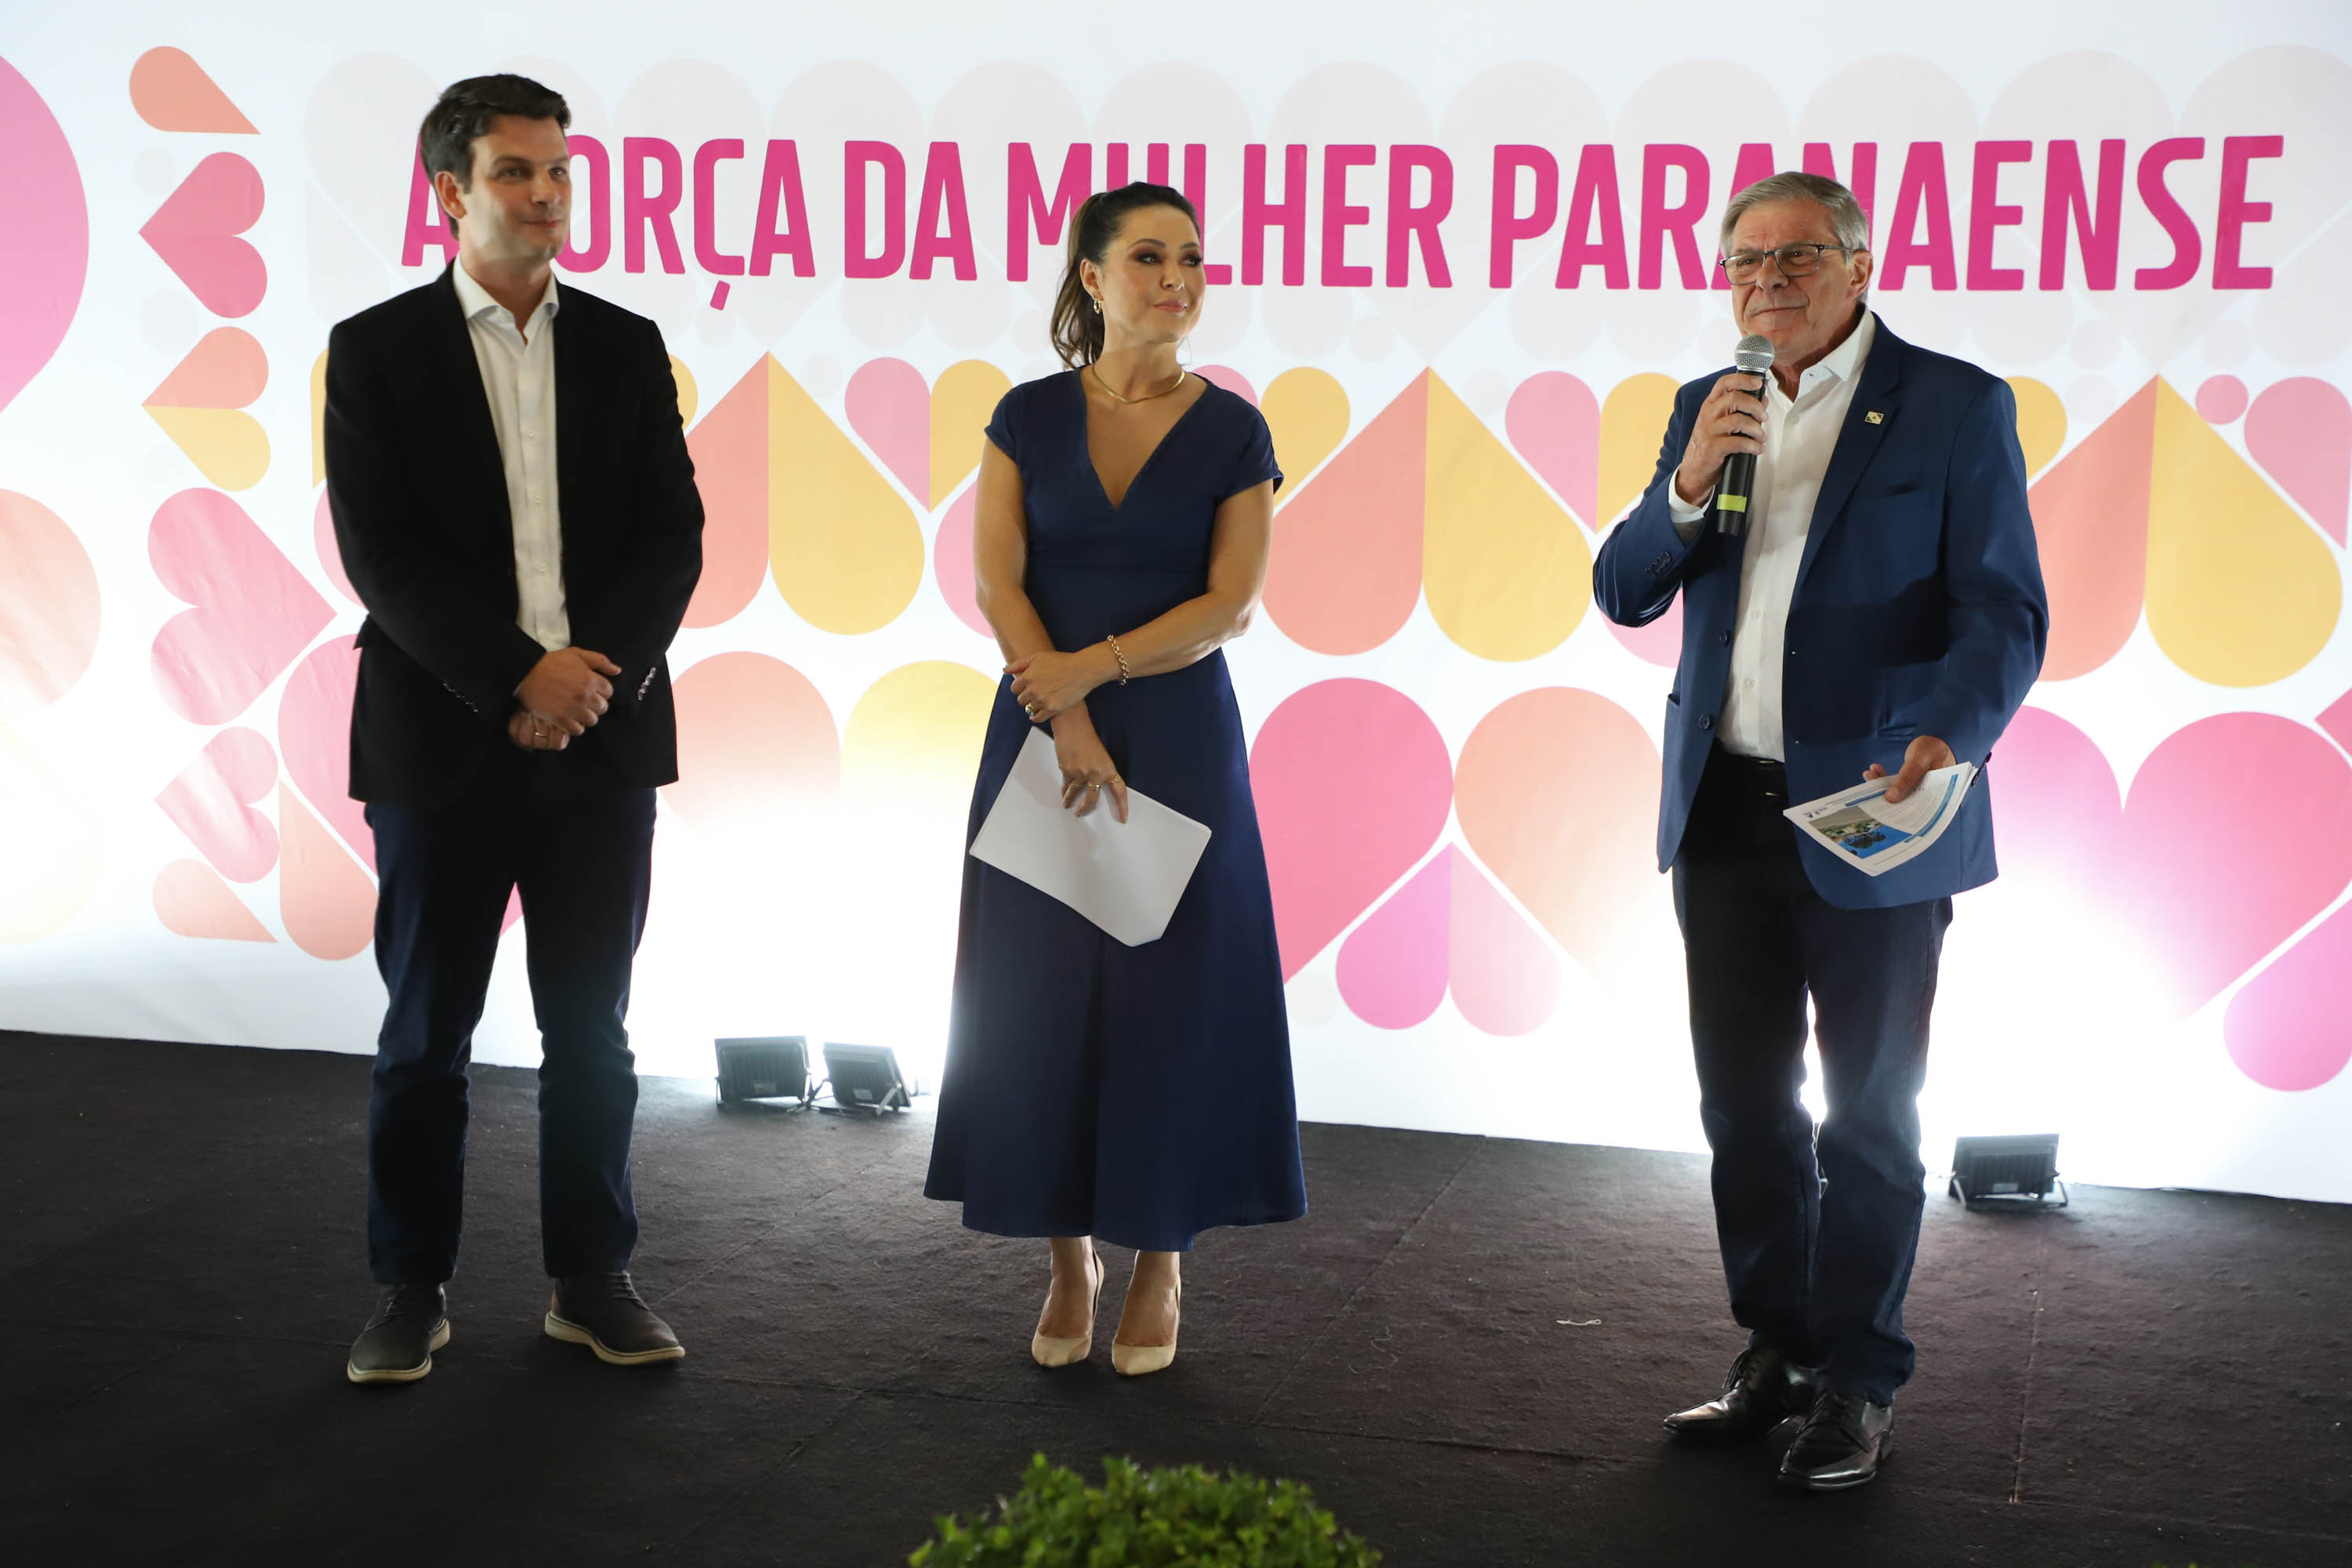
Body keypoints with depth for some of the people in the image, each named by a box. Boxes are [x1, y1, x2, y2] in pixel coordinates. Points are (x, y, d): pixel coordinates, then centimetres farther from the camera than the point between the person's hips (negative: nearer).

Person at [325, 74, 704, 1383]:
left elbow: (675, 535, 3)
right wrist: (518, 677, -16)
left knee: (592, 1028, 8)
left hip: (603, 734, 2)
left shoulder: (627, 347, 9)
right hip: (444, 737, -2)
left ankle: (593, 1278, 19)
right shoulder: (376, 350, 1)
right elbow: (382, 553, -8)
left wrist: (602, 671, -12)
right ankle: (414, 1290, 17)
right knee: (425, 1033, 6)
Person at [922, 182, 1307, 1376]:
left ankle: (1159, 1266, 15)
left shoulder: (1231, 430, 2)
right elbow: (996, 584, -3)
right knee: (1043, 994, 3)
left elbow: (1231, 606, -5)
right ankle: (1069, 1261, 17)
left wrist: (1091, 667, -16)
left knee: (1169, 995, 1)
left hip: (1179, 738, -1)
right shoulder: (1030, 417, 4)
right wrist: (1068, 725, -14)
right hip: (1040, 732, 1)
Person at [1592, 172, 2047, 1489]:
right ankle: (1778, 1353, 29)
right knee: (1746, 1107, 14)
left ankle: (1861, 1383, 20)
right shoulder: (1710, 408, 10)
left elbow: (2004, 612, -11)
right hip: (1726, 818, 5)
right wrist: (1688, 484, -13)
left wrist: (1948, 736, -30)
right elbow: (1624, 595, 5)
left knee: (1868, 1121, 7)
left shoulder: (1957, 407, -5)